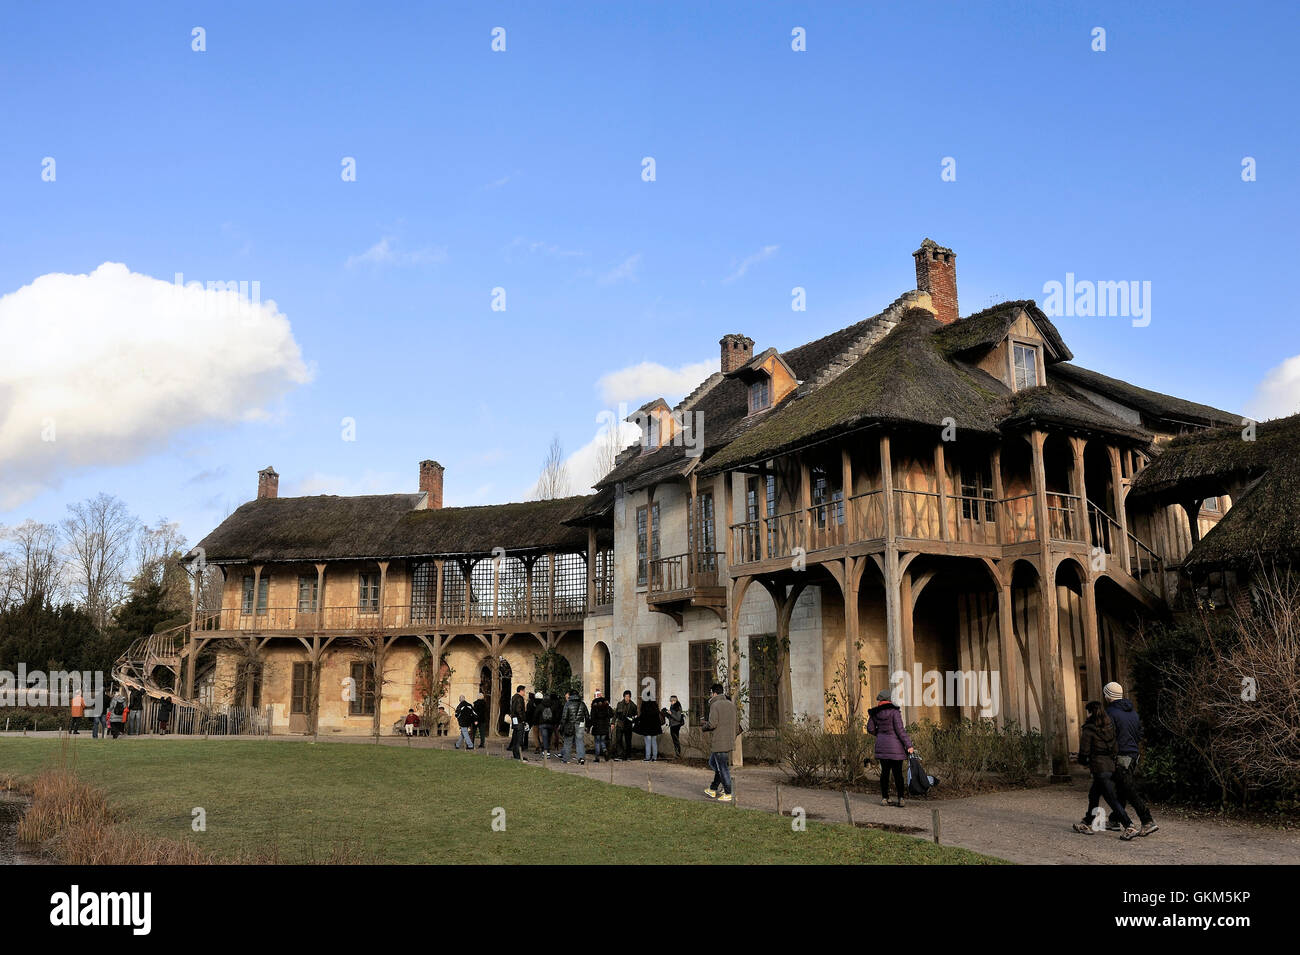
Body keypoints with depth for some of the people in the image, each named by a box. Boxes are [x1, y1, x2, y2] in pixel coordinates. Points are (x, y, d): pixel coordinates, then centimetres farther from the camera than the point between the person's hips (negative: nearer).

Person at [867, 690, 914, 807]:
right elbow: (900, 729, -15)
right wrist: (908, 745, -10)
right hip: (895, 746, -4)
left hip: (881, 745, 4)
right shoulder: (894, 711, -11)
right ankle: (900, 798, 1)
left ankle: (884, 798, 11)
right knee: (898, 772, 3)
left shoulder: (875, 713, 1)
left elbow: (871, 729, 9)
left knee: (884, 771, 10)